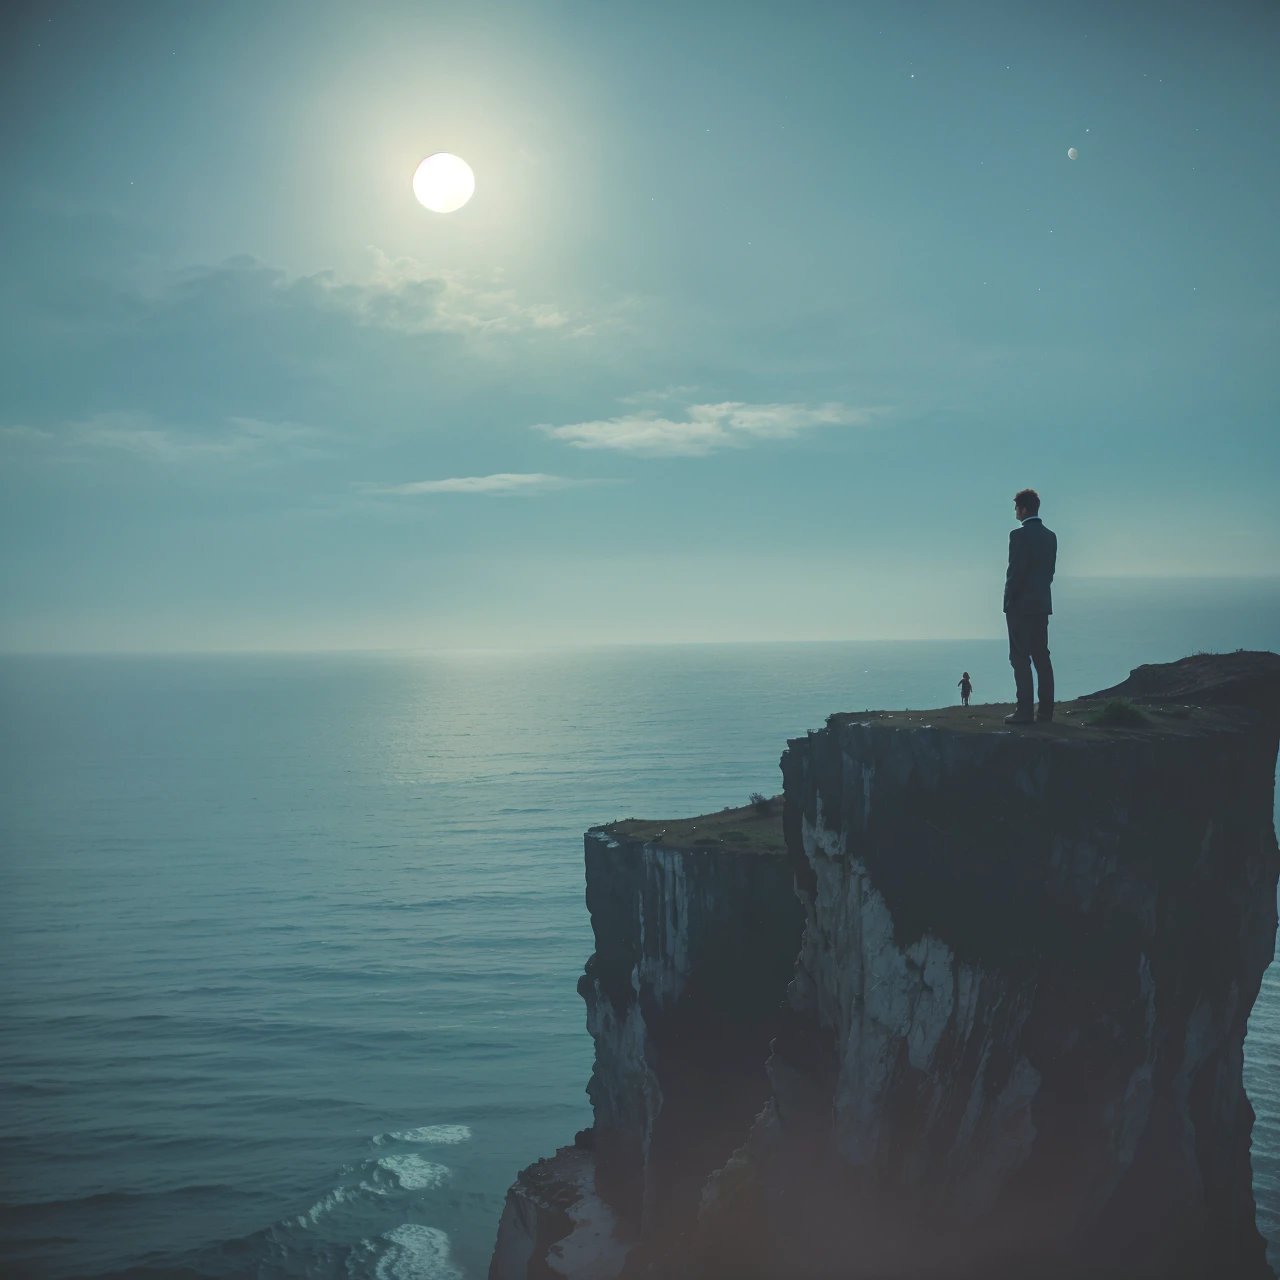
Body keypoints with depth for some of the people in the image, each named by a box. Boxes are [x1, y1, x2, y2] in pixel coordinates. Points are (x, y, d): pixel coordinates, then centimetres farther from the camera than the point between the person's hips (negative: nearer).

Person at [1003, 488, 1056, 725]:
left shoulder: (1019, 535, -13)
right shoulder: (1050, 536, 11)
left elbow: (1015, 572, -16)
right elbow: (1050, 570, 12)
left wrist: (1008, 601, -8)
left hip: (1021, 605, -8)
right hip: (1042, 604, 8)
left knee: (1020, 659, -6)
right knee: (1041, 657, 9)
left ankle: (1024, 711, -9)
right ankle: (1045, 710, 9)